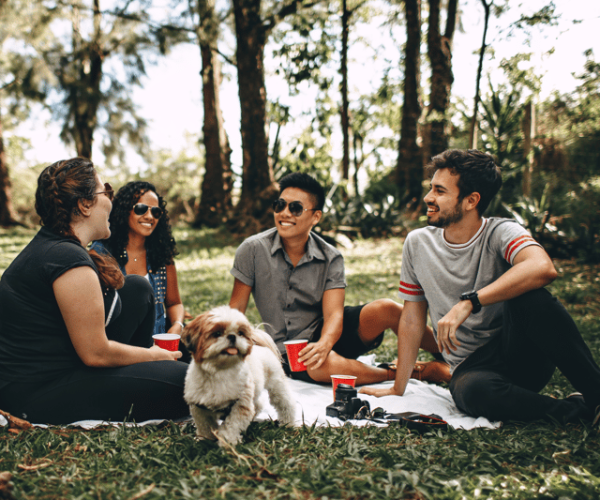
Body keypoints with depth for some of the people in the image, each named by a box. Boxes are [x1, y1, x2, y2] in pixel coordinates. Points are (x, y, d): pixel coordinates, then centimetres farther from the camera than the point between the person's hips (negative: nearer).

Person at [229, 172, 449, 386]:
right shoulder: (253, 250, -9)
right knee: (328, 365, -37)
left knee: (386, 309, -25)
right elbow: (236, 308, -4)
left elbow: (334, 313, -16)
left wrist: (324, 344, -38)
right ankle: (421, 371, -19)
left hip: (326, 333, 2)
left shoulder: (330, 258, -6)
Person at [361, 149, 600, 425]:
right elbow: (412, 319, 10)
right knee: (473, 392, -35)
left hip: (521, 353, -2)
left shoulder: (501, 233, -9)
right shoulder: (417, 243, 3)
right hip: (471, 368, 2)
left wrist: (467, 303, -36)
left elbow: (543, 268, -33)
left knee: (530, 297, -33)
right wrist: (398, 388, 9)